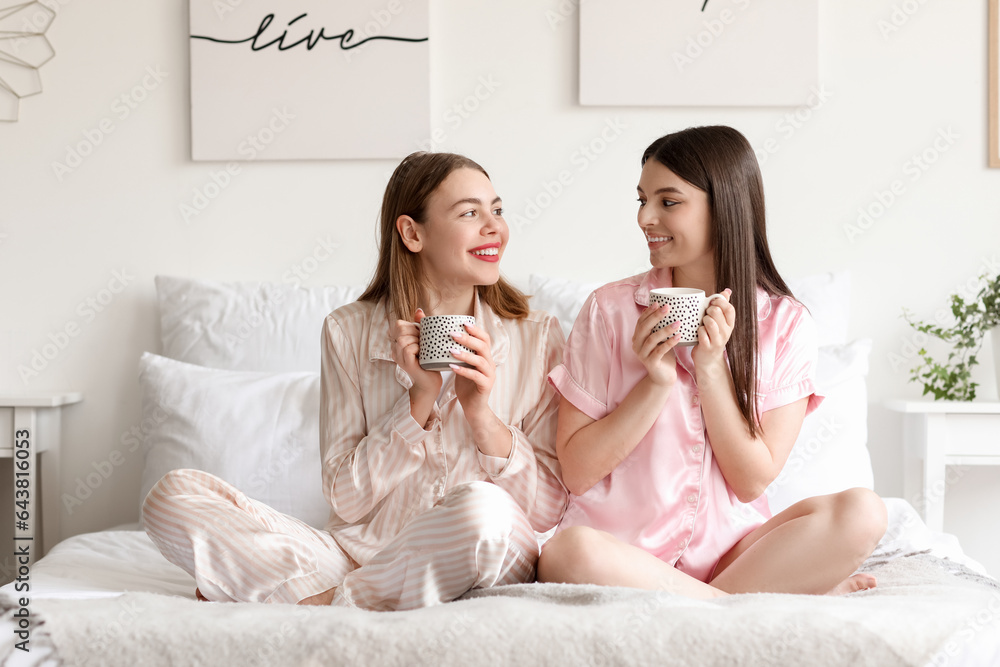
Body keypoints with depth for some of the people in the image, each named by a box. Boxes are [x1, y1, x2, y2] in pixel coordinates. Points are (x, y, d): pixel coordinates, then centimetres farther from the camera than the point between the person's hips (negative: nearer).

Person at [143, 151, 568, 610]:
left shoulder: (537, 337, 0)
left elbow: (548, 509, -1)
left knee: (484, 508, -38)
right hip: (358, 552, 1)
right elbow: (346, 499, -1)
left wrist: (479, 408, -15)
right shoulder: (349, 332, 2)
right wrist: (421, 396, -12)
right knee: (173, 494, -12)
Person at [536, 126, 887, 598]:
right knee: (566, 554, -35)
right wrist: (656, 382, -14)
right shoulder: (609, 309, 0)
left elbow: (754, 480, -2)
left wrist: (710, 369, -12)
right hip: (625, 549, 0)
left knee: (861, 513, -24)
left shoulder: (785, 323, 2)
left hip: (731, 549, 0)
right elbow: (576, 472, -3)